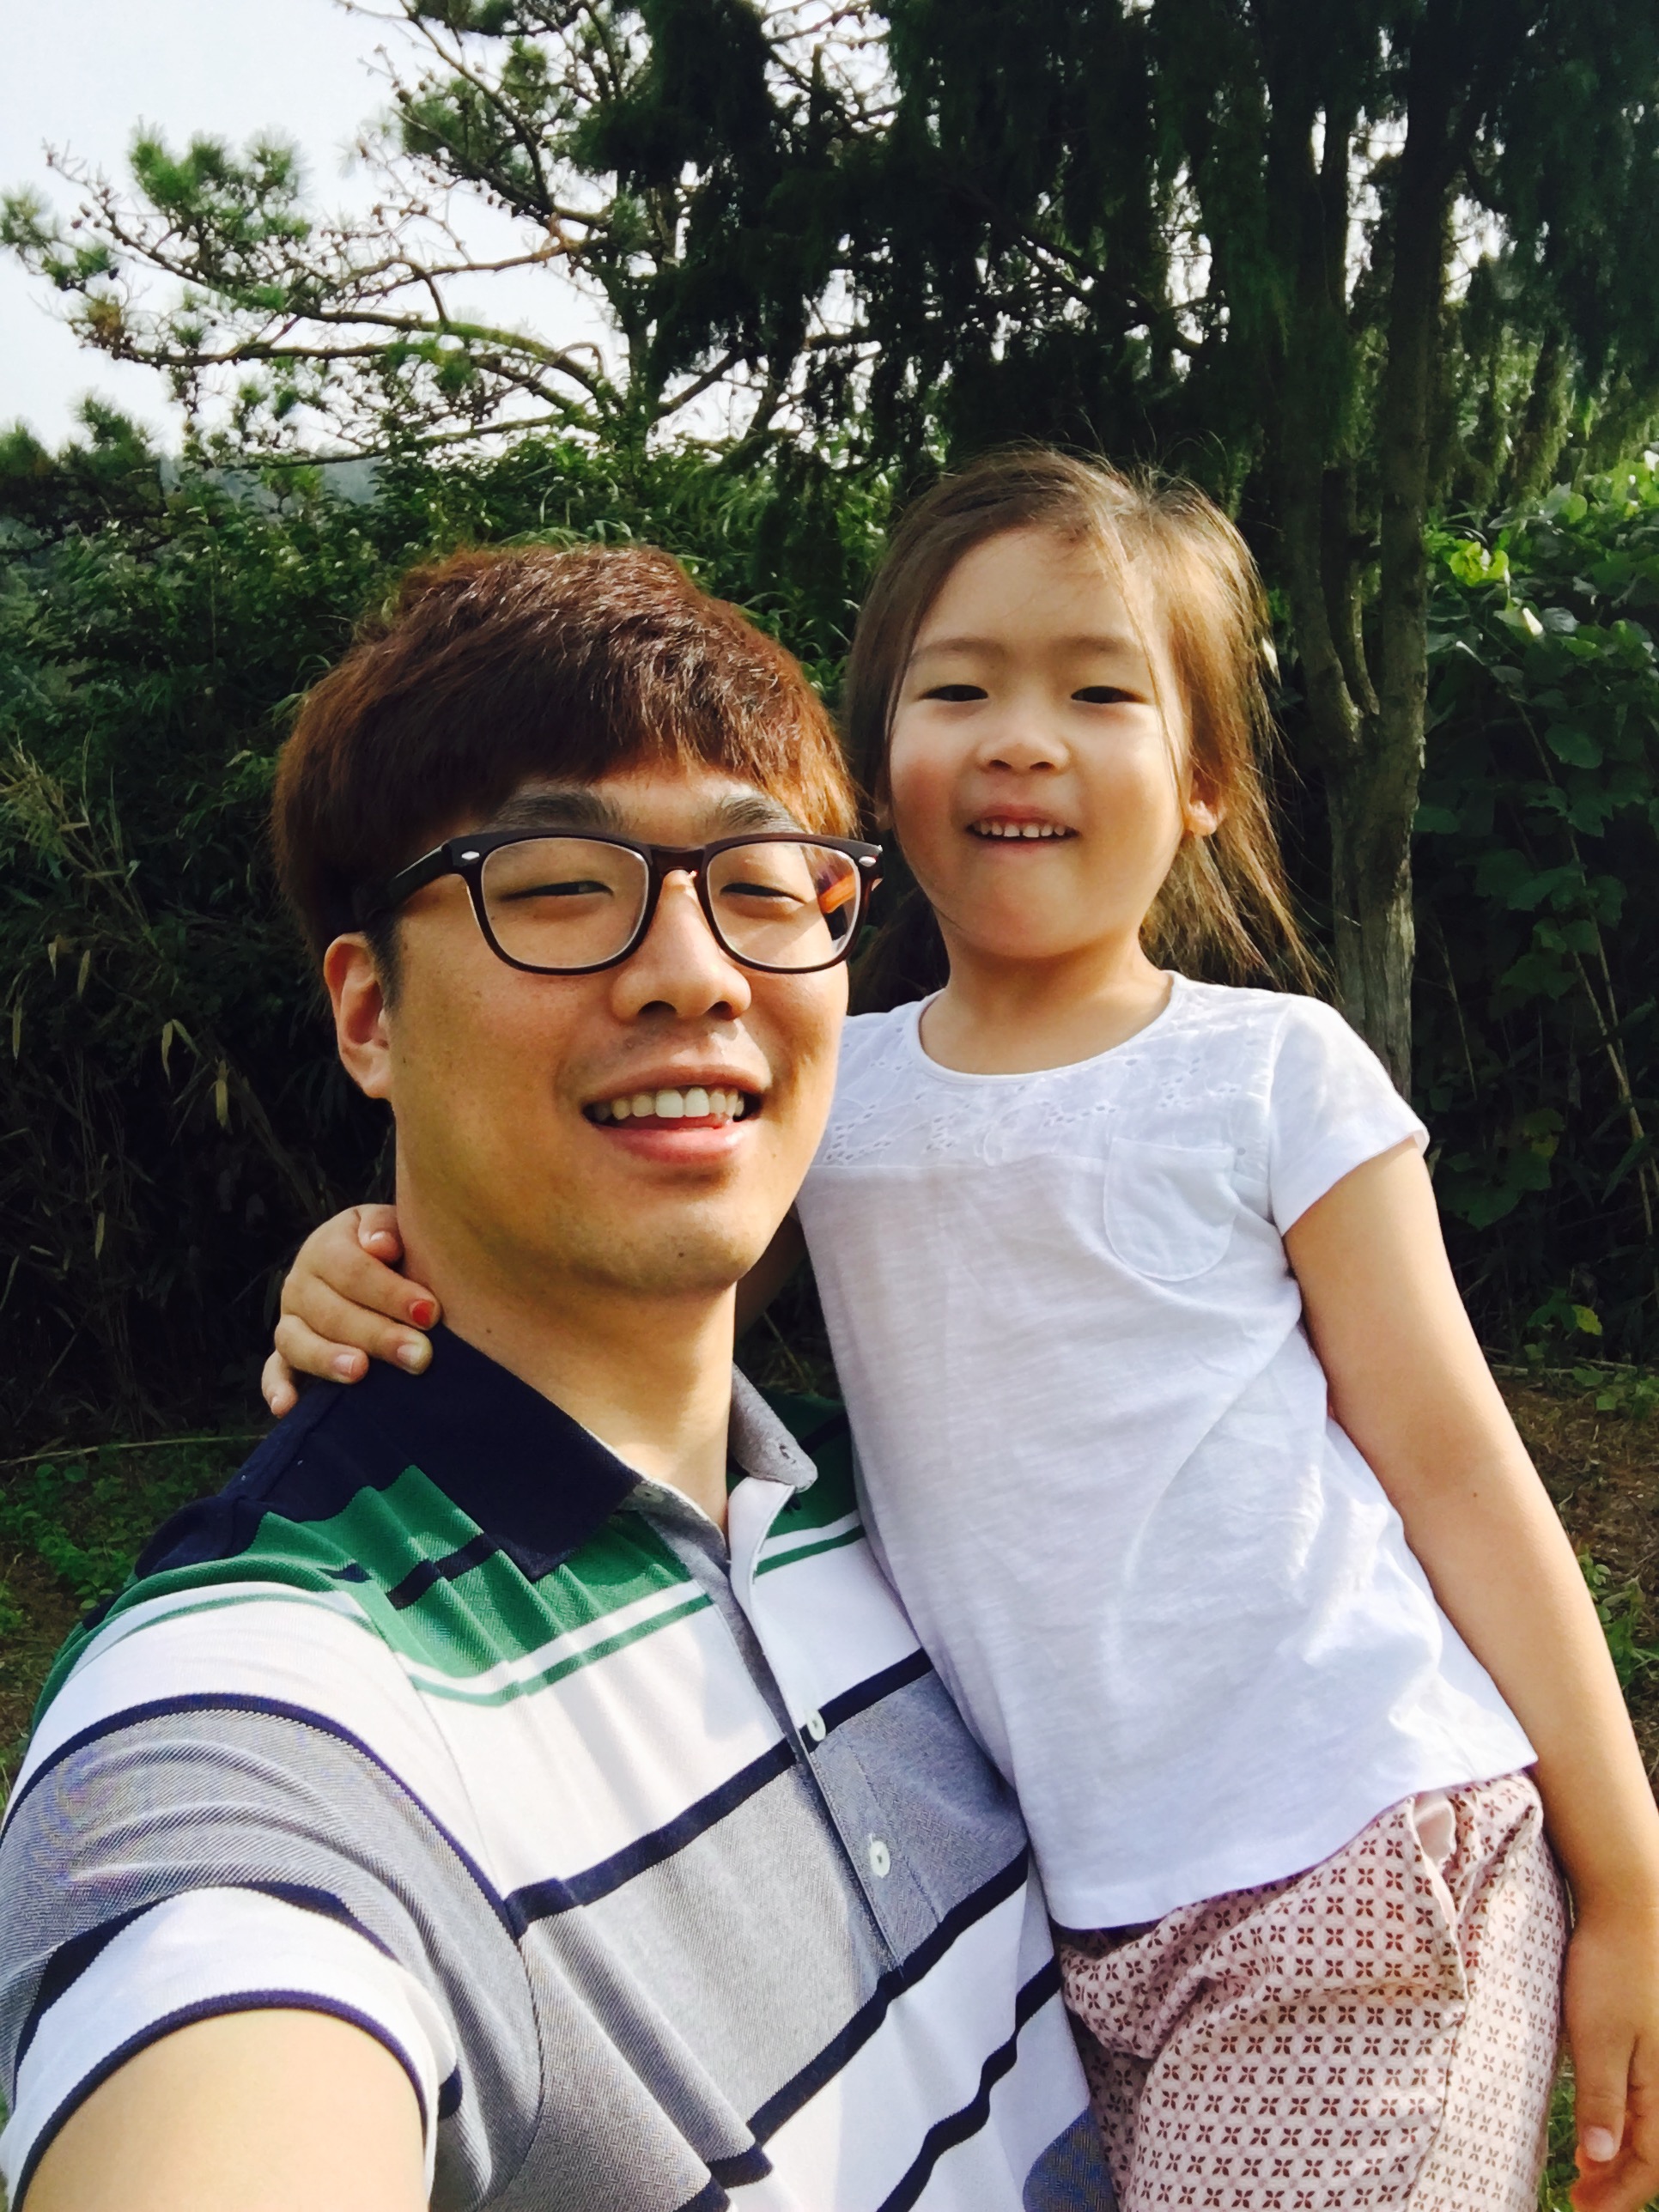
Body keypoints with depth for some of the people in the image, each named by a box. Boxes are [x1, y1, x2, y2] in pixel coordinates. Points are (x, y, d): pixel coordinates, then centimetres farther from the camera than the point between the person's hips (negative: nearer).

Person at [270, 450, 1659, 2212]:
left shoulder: (1272, 1074, -5)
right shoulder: (826, 1089, 4)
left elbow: (1455, 1467, -3)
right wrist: (383, 1277, -11)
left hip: (1356, 1865, -3)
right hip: (1069, 1910, 4)